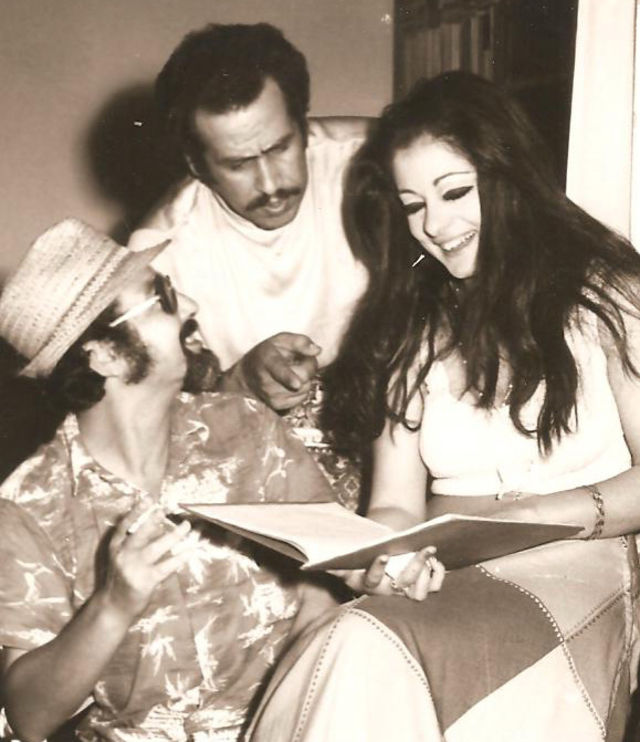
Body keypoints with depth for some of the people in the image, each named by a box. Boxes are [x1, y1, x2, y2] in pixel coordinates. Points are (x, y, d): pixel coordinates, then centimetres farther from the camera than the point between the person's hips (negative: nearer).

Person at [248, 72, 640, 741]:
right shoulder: (410, 326, 16)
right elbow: (396, 504, 9)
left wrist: (542, 514, -15)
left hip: (574, 566, -3)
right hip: (442, 578, 3)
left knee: (367, 652, -32)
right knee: (359, 651, -33)